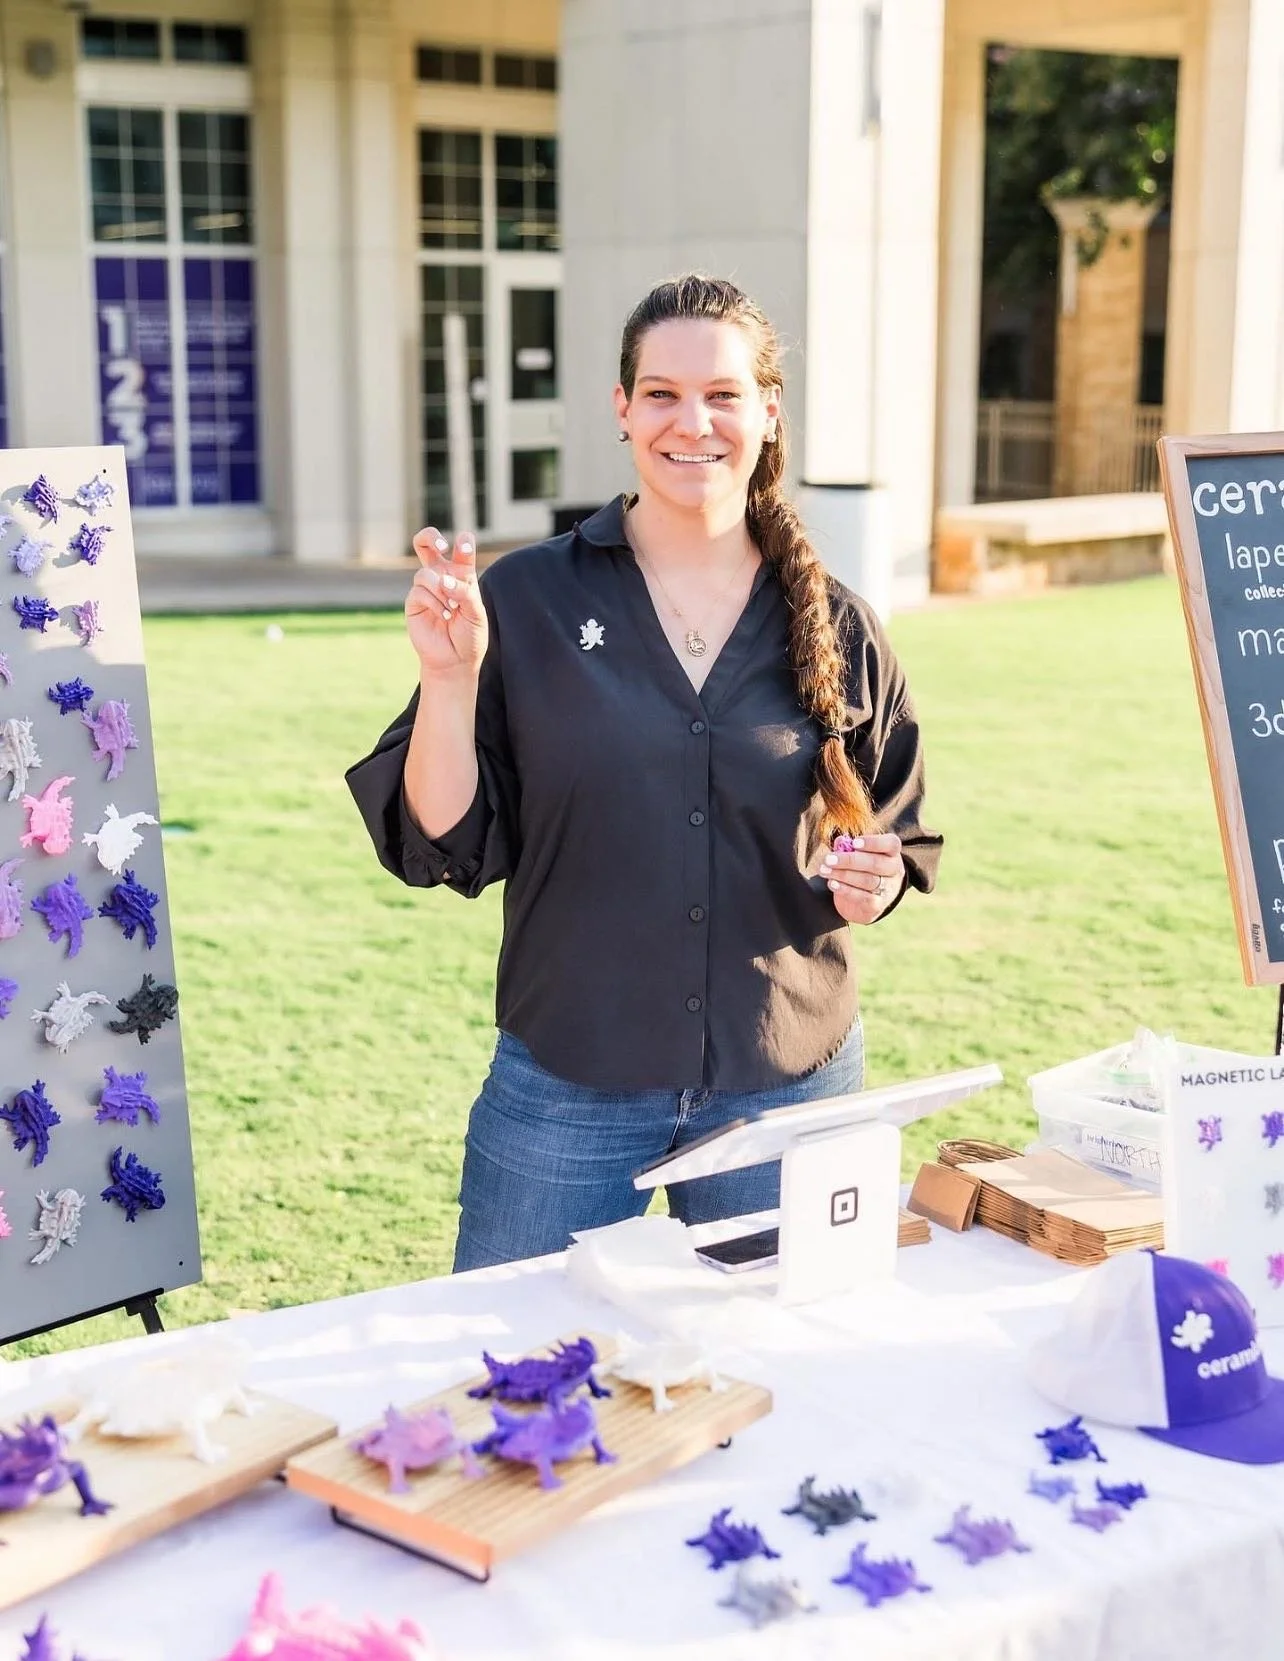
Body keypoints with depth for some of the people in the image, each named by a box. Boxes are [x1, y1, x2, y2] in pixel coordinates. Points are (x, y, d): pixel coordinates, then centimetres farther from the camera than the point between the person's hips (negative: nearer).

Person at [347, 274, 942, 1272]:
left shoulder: (836, 629, 2)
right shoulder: (525, 602, -4)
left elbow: (900, 835, 11)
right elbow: (443, 846, -6)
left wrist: (870, 882, -10)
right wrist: (451, 679, -19)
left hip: (788, 1084, 2)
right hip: (566, 1092, -2)